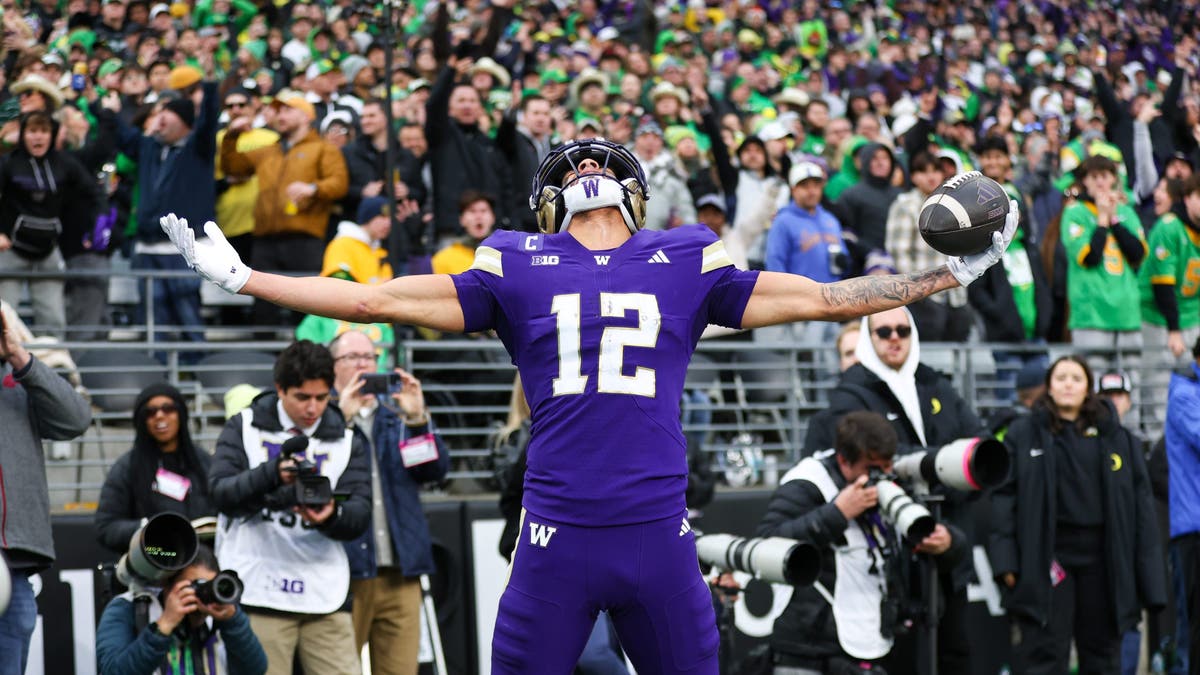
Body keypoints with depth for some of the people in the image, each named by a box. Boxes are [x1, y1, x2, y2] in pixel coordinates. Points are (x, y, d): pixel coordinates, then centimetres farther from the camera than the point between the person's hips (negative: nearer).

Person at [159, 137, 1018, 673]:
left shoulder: (685, 264, 11)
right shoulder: (518, 269, 9)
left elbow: (824, 299, 15)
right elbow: (376, 299, 9)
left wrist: (953, 274, 13)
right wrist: (242, 279, 5)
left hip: (658, 531, 1)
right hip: (556, 535, -1)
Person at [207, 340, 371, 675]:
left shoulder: (347, 441, 12)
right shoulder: (244, 427, 7)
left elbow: (359, 517, 2)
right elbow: (221, 493, -5)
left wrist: (331, 516, -22)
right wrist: (274, 473, -22)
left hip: (325, 594, 2)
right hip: (258, 592, -2)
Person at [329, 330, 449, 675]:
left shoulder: (398, 413, 16)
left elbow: (437, 469, 6)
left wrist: (419, 420, -9)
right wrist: (343, 417, -18)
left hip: (400, 570, 4)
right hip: (344, 572, -4)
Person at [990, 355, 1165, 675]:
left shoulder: (1117, 437, 9)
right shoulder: (1023, 435, 3)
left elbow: (1141, 501, 7)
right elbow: (1003, 496, -1)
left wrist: (1147, 573, 1)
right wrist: (1005, 560, -10)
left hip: (1103, 558, 3)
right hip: (1046, 557, -3)